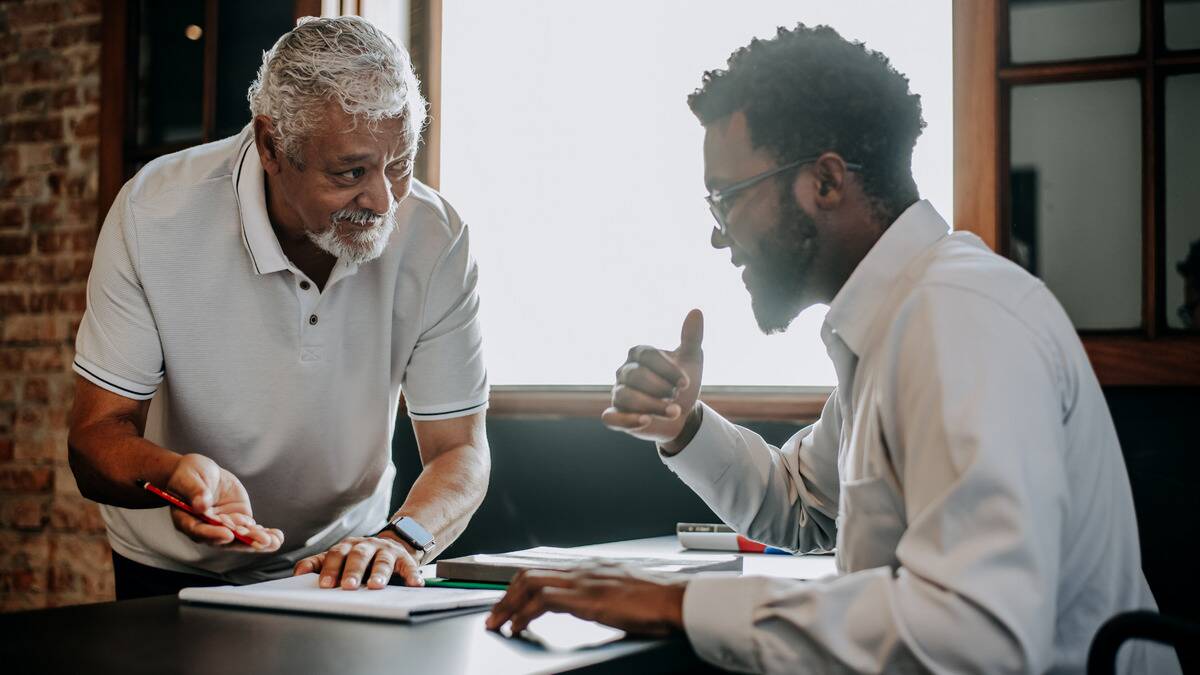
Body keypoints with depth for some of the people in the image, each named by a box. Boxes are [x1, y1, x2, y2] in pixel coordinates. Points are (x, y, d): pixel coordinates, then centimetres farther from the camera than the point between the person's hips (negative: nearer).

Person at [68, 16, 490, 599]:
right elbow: (96, 437, -15)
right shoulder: (153, 213, -18)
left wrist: (401, 540, -32)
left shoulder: (434, 237, -15)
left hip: (343, 567, 2)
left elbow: (459, 450, -11)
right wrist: (181, 472, -37)